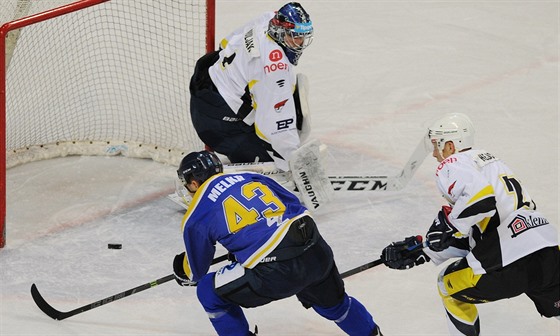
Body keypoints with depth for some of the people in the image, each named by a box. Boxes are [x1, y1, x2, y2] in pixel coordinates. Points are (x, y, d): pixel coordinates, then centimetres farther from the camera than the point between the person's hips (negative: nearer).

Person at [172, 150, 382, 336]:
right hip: (317, 252, 6)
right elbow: (294, 206, 26)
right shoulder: (251, 178, 21)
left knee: (210, 292, 14)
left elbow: (196, 271, 20)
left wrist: (181, 272, 45)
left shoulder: (196, 217, 8)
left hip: (275, 271, -6)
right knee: (334, 302, 34)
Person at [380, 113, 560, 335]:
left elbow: (481, 198, -22)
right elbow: (464, 239, 28)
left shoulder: (451, 166, 1)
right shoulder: (490, 161, 29)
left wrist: (447, 221, -9)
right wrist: (420, 250, 28)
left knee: (450, 286, 21)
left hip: (510, 262, -8)